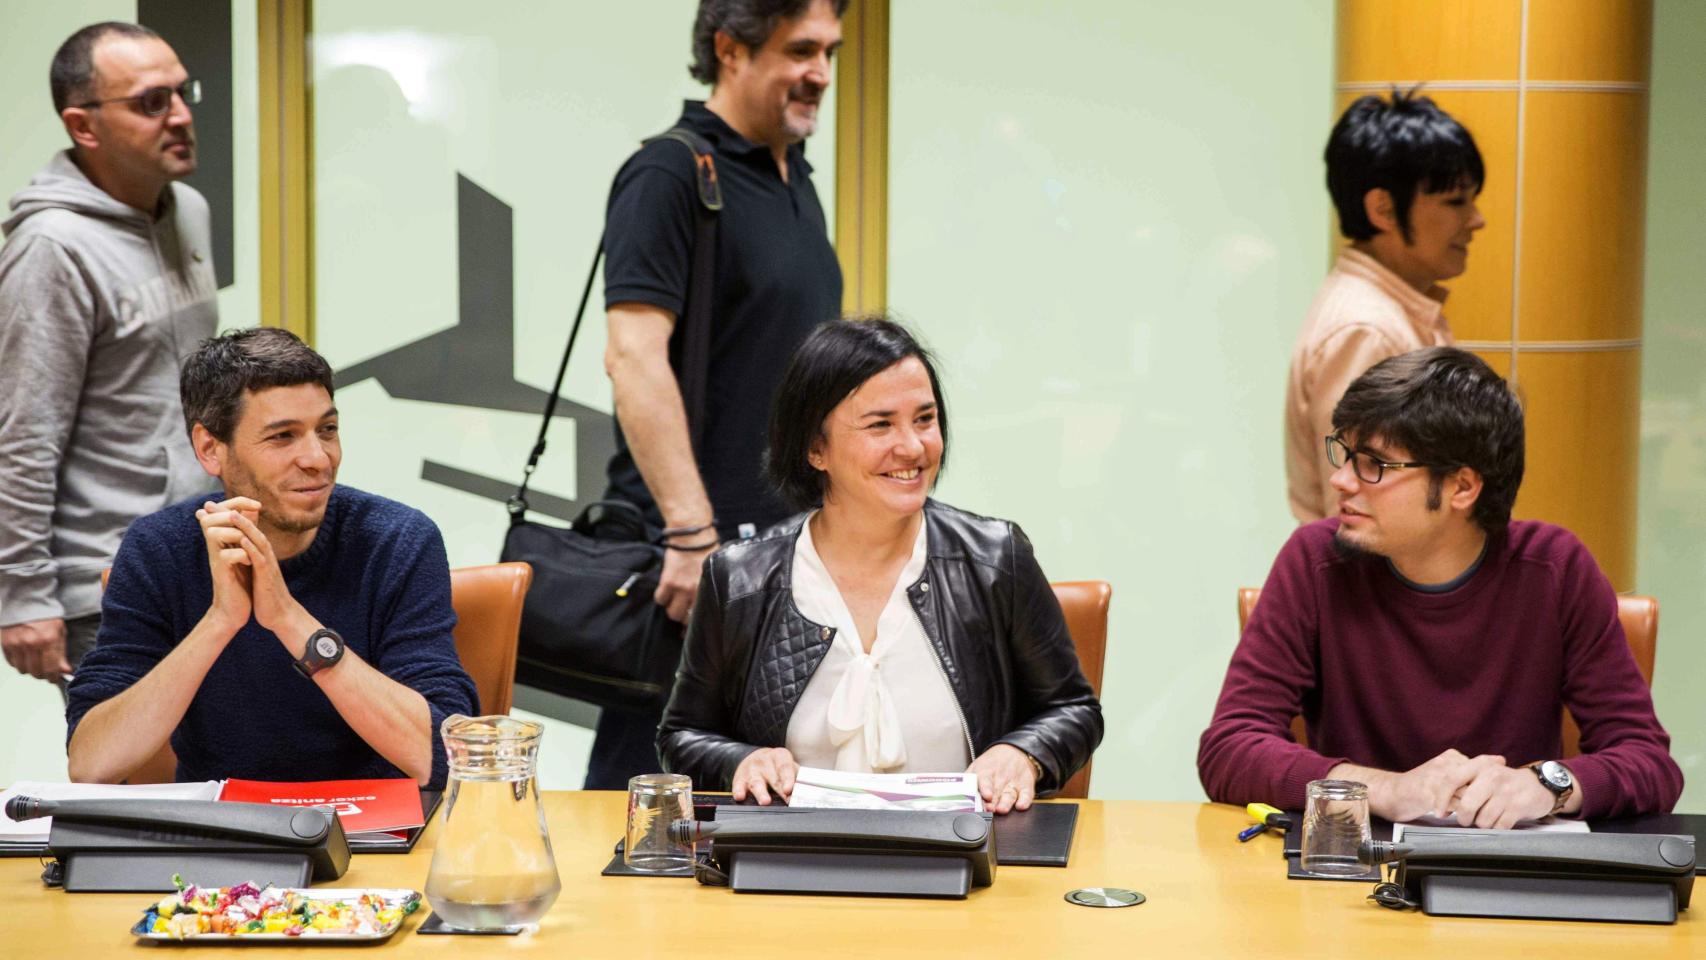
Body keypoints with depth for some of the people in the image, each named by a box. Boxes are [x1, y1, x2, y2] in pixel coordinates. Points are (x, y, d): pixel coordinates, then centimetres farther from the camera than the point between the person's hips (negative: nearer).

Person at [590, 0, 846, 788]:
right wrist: (692, 532, -26)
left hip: (789, 538, 9)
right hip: (694, 544, -8)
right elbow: (634, 355, -20)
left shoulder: (796, 180, 16)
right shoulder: (670, 175, -11)